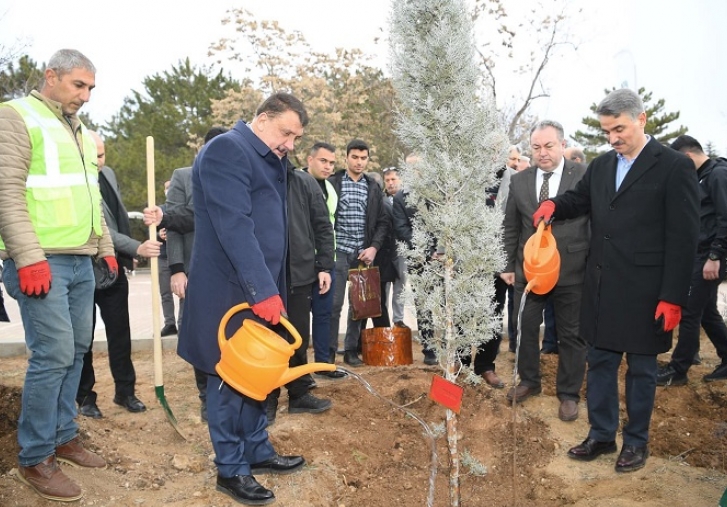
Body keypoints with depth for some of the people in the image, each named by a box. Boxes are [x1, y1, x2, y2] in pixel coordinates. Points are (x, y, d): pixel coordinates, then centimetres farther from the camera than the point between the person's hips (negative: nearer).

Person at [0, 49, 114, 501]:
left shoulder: (80, 131, 18)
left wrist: (105, 247, 19)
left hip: (82, 260, 8)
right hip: (42, 261, -8)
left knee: (76, 350, 11)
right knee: (55, 354, -8)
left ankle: (63, 436, 25)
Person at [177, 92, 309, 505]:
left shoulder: (272, 161, 14)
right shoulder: (226, 150, -14)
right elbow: (234, 226, -23)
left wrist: (273, 287, 11)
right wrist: (263, 289, -26)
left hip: (261, 288, 9)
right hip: (230, 290, -9)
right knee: (230, 376, 3)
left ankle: (257, 451, 32)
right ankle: (231, 470, 17)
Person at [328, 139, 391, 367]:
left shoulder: (373, 187, 11)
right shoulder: (333, 182, 1)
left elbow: (384, 221, 9)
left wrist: (374, 247, -4)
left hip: (363, 253, 3)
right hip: (339, 251, -3)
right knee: (334, 303, -4)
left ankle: (351, 349, 17)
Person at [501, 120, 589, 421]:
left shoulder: (586, 177, -5)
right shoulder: (519, 181, 4)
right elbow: (511, 229, 9)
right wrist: (509, 265, 7)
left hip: (571, 271, -3)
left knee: (571, 335, 9)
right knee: (526, 329, 15)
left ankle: (569, 394, 25)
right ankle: (529, 381, 36)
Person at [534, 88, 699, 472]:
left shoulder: (674, 166, -8)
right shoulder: (599, 166, 9)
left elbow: (683, 237, -11)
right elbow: (579, 200, 24)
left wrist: (673, 297, -14)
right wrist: (554, 204, -2)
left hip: (644, 291, -5)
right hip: (601, 287, 6)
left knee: (641, 368, 10)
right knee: (599, 362, 14)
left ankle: (636, 441, 26)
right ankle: (601, 434, 29)